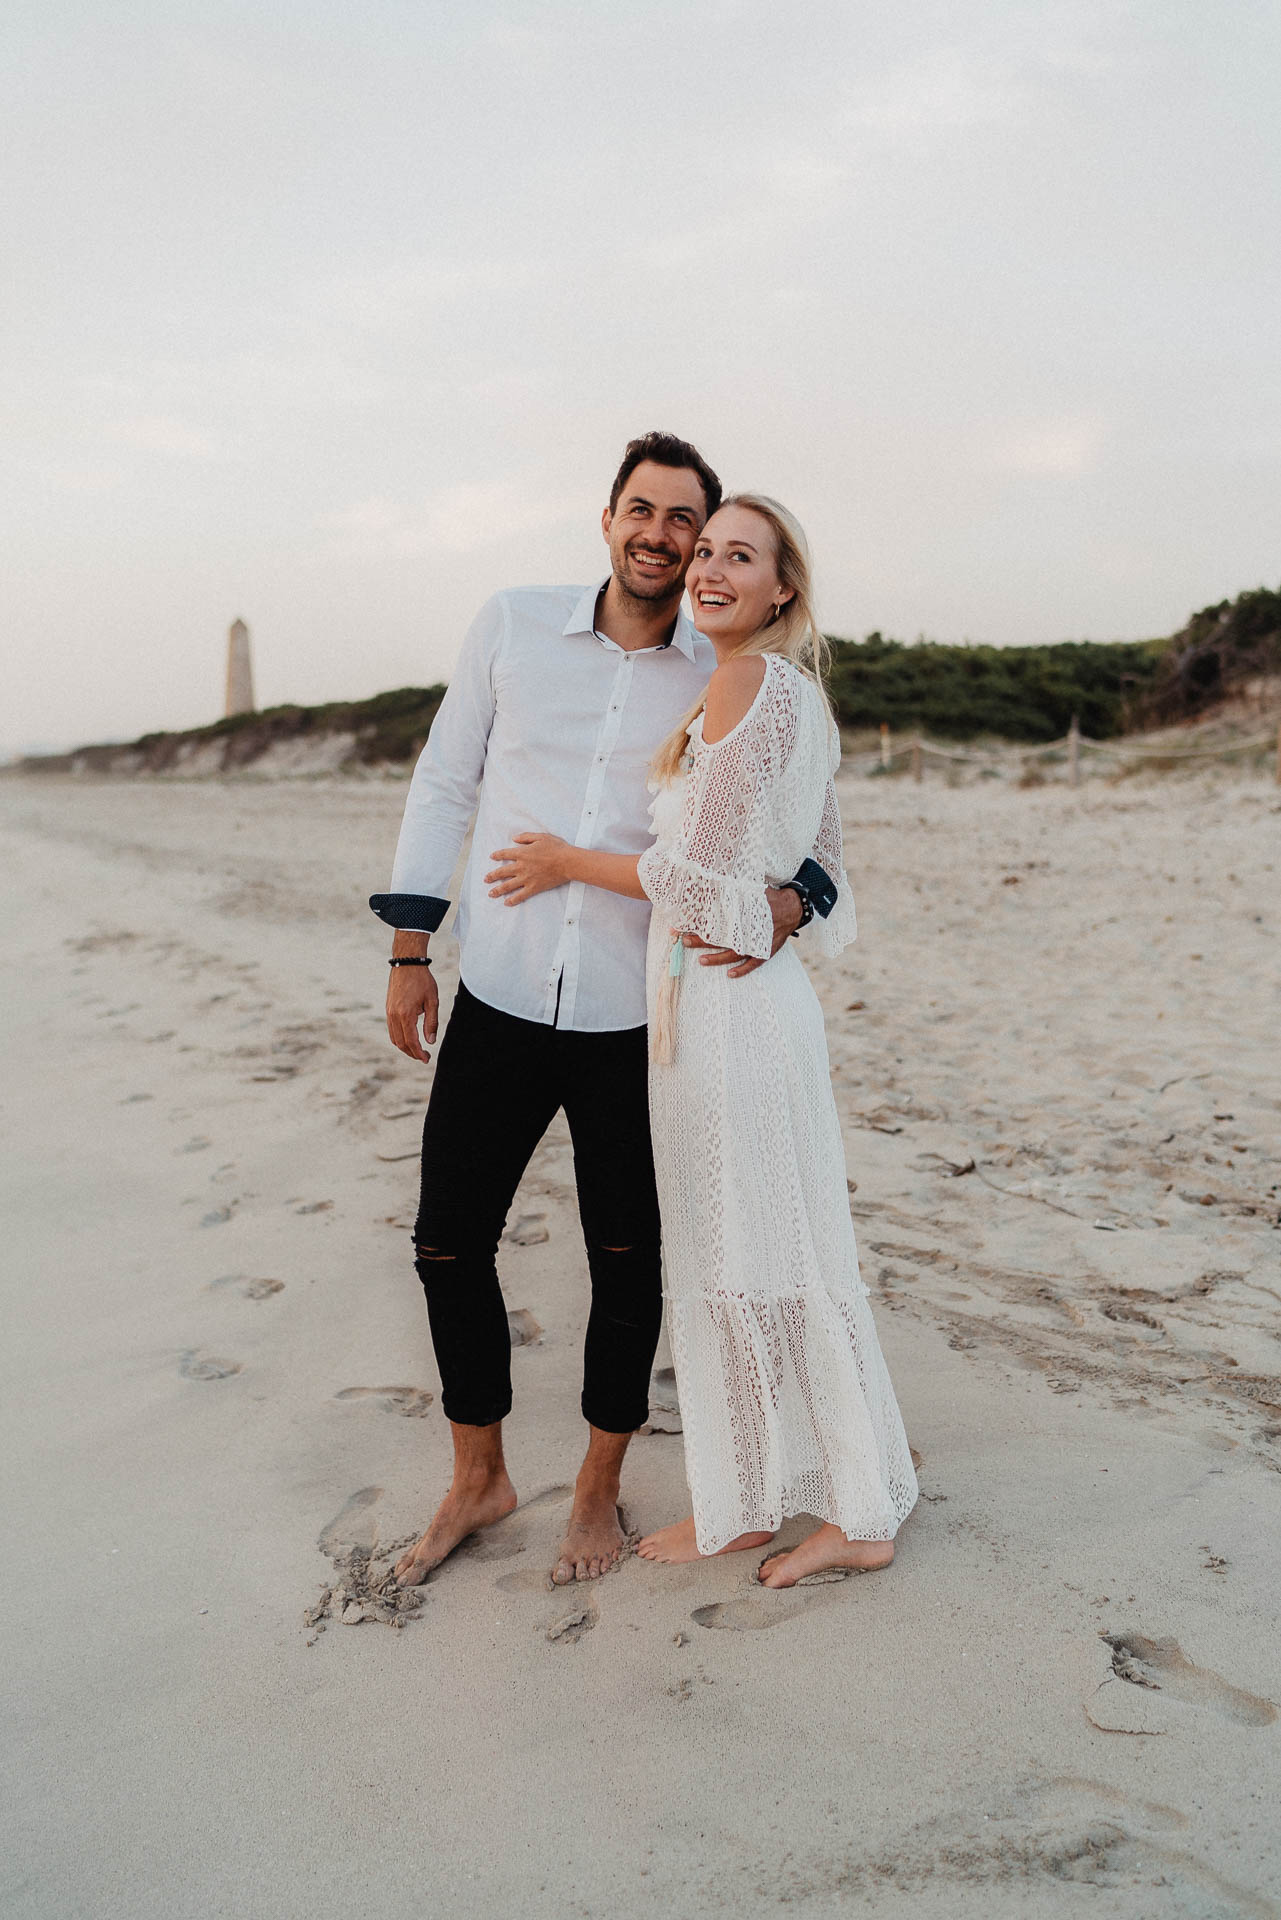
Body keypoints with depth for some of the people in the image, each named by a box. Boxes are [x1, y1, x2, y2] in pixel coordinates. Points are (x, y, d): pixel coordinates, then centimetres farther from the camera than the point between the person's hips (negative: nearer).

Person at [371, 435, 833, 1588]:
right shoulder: (513, 627, 0)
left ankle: (599, 1489, 34)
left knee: (627, 1263, 10)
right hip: (498, 1001, 1)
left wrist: (784, 906, -21)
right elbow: (445, 787, 5)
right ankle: (478, 1480, 32)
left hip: (636, 1020, -1)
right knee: (450, 1242, 8)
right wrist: (410, 954, 2)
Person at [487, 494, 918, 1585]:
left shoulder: (746, 681, -13)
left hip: (719, 1005, -9)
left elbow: (703, 875, -16)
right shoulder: (804, 695, 15)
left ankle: (740, 1510, 20)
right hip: (768, 996, 9)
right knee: (789, 1259, 14)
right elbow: (827, 871, 19)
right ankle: (857, 1509, 26)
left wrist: (570, 863, -5)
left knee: (735, 1263, 3)